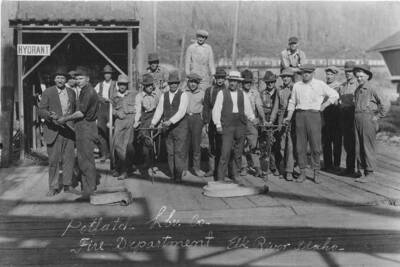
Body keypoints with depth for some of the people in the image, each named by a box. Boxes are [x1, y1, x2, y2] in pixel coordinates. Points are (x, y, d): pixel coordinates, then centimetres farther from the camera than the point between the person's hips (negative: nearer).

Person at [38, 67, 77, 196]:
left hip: (68, 130, 3)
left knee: (69, 158, 5)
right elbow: (41, 110, -5)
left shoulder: (71, 92, 11)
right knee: (53, 160, 0)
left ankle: (67, 185, 17)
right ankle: (53, 187, 11)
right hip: (53, 130, -3)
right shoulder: (48, 92, 0)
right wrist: (50, 115, -25)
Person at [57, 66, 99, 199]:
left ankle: (90, 191, 1)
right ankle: (86, 188, 21)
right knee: (82, 159, 14)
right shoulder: (84, 92, 17)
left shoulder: (89, 92, -15)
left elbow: (81, 113, -18)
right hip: (81, 128, 10)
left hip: (86, 128, -10)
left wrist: (66, 118, -9)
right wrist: (67, 117, 14)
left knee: (86, 160, -6)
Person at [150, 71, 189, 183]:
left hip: (180, 127, -4)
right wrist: (153, 123, -4)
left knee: (179, 152, -7)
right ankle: (172, 175, 13)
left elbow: (181, 112, -15)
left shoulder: (183, 95, -4)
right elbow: (159, 110, 9)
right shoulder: (163, 96, 12)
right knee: (170, 153, 5)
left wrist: (170, 121, -26)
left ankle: (178, 176, -3)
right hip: (167, 128, 4)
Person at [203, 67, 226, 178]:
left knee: (221, 146, -3)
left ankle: (219, 169, 6)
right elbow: (206, 107, 8)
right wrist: (206, 122, 1)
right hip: (212, 122, 2)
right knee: (211, 146, 5)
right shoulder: (209, 90, 10)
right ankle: (211, 168, 14)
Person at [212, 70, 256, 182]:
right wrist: (218, 124, -6)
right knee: (225, 152, -11)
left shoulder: (243, 94, 12)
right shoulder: (222, 93, 3)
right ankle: (220, 177, -5)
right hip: (227, 126, -3)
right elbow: (216, 109, 1)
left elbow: (248, 110, 15)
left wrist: (252, 118, -2)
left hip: (240, 126, 3)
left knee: (238, 152, 7)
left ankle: (234, 174, 19)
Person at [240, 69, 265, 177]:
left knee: (253, 144, -5)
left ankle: (257, 167, -1)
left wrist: (263, 119, -4)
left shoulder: (255, 92, 8)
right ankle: (243, 167, 11)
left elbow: (259, 106, 5)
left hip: (252, 121, 1)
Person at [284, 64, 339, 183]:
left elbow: (335, 95, 8)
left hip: (314, 114, -2)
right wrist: (289, 116, 10)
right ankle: (302, 172, 9)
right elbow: (292, 102, 18)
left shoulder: (320, 84, 6)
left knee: (315, 145, -4)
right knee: (300, 146, 1)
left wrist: (324, 105, -2)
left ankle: (316, 173, 6)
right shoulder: (296, 85, 14)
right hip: (300, 115, 3)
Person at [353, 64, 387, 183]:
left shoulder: (371, 89, -8)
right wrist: (356, 117, 12)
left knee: (368, 146, -3)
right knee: (358, 146, 9)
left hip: (368, 118, -7)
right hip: (357, 118, 7)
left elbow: (382, 104, -7)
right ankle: (360, 170, 18)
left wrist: (377, 116, -5)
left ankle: (369, 173, 3)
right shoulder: (357, 90, 14)